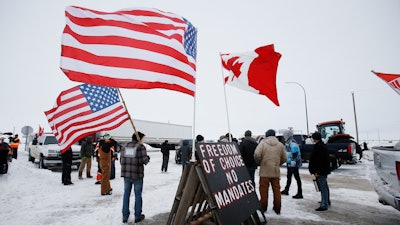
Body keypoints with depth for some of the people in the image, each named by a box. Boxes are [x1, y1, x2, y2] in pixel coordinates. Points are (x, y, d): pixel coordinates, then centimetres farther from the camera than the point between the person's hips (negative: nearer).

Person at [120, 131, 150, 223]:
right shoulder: (140, 146, -9)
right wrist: (148, 158, 4)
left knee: (126, 194, 15)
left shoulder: (125, 146, 7)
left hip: (126, 174, 5)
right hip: (137, 174, -4)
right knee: (138, 195, 9)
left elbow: (121, 160, 7)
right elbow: (144, 160, -17)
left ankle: (125, 216, 23)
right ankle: (137, 216, 19)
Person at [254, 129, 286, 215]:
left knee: (264, 189, 6)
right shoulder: (280, 144, 6)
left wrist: (259, 163, 3)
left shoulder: (263, 143, -5)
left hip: (265, 170, -3)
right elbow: (284, 158, 8)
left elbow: (257, 155, -15)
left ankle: (263, 207, 14)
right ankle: (277, 208, 18)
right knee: (276, 189, 12)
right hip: (276, 171, 3)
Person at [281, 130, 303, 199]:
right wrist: (287, 162, 26)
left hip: (293, 164, -11)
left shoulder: (292, 143, -19)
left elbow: (295, 153, -24)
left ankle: (300, 194, 4)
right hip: (289, 163, 11)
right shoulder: (288, 143, 13)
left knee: (297, 178, -3)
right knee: (289, 177, 20)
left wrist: (293, 162, -26)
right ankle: (286, 190, 33)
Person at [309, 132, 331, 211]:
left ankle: (324, 205, -2)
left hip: (320, 171, -11)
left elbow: (318, 160, -25)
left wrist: (316, 171, -23)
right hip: (324, 170, 11)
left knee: (323, 187, -6)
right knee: (325, 186, 23)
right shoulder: (323, 145, 12)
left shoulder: (318, 146, -21)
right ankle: (327, 201, 38)